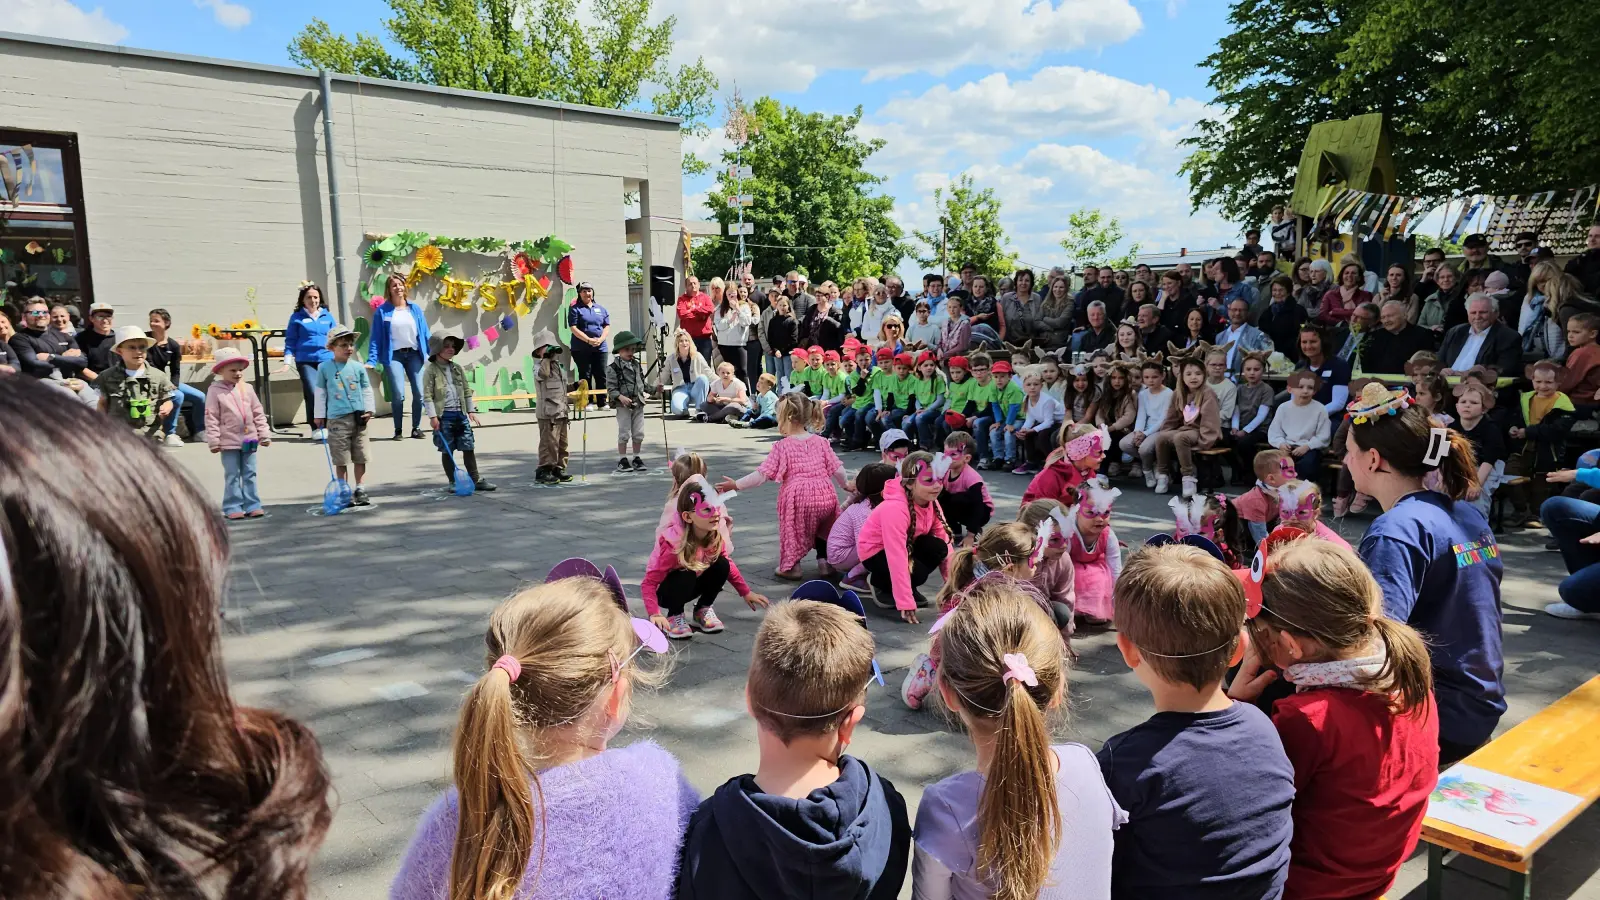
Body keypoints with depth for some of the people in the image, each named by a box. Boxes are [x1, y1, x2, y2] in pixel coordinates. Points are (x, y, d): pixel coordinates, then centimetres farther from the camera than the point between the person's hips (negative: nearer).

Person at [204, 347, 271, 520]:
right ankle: (232, 507, 7)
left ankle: (252, 505, 14)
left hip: (249, 439, 4)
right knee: (232, 476, 2)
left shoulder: (247, 389, 6)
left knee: (250, 474, 8)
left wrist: (264, 434, 6)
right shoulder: (215, 391, -6)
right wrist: (214, 441, -10)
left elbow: (258, 413, 10)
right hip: (229, 441, -4)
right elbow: (211, 418, -7)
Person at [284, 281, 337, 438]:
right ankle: (316, 428, -1)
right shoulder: (297, 317, 4)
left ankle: (328, 426, 9)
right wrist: (287, 362, 0)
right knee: (313, 393, -12)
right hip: (306, 361, -2)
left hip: (327, 360, 2)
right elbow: (290, 341, 4)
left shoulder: (327, 316, 10)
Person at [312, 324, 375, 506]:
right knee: (341, 460, 2)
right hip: (337, 418, -2)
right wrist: (320, 415, 8)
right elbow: (320, 393, 8)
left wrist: (369, 409, 4)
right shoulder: (324, 368, 2)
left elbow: (367, 390, 13)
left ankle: (360, 490, 15)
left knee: (360, 458, 6)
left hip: (358, 418, 2)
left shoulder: (358, 367, 7)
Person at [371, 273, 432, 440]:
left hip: (414, 354, 3)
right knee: (398, 395, -12)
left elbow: (425, 333, 10)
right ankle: (398, 430, 4)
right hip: (394, 356, -2)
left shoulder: (415, 309, 9)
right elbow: (376, 338, 0)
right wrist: (371, 360, -8)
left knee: (419, 393, -4)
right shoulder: (382, 311, 1)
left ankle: (416, 428, 13)